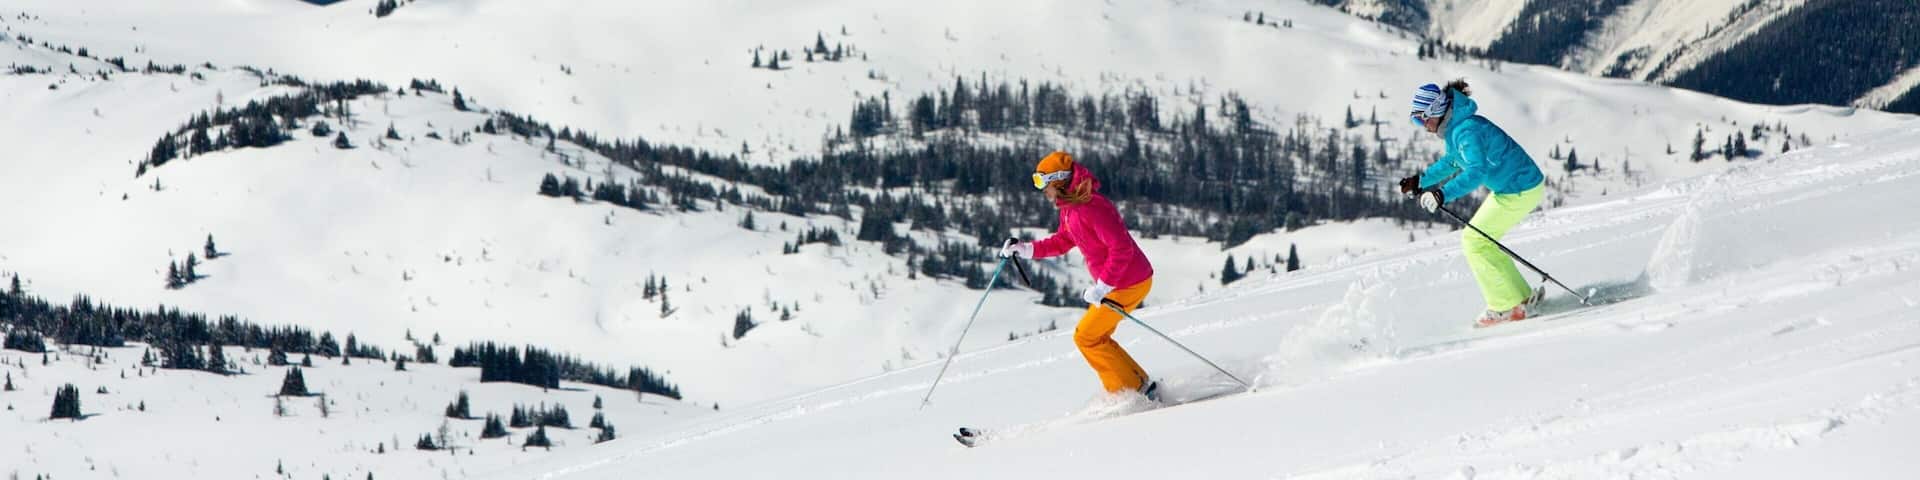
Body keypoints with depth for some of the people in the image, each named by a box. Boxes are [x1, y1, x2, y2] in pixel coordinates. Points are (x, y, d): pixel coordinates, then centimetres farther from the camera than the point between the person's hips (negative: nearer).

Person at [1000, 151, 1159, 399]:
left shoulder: (1092, 208, -26)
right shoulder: (1069, 207, 6)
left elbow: (1121, 249, -30)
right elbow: (1063, 241, 22)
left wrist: (1102, 287, -29)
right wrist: (1026, 249, 11)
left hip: (1128, 283, -10)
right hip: (1113, 282, 10)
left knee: (1087, 337, -2)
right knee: (1096, 336, 16)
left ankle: (1134, 392, 3)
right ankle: (1142, 385, 19)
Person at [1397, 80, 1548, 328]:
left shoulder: (1466, 131, -26)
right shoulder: (1455, 127, 7)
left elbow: (1476, 171, -40)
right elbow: (1453, 162, 26)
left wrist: (1442, 194, -49)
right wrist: (1421, 181, 23)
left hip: (1520, 191, -10)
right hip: (1509, 188, 10)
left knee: (1475, 241, -5)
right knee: (1482, 240, 17)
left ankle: (1507, 307, 0)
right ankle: (1520, 296, 21)